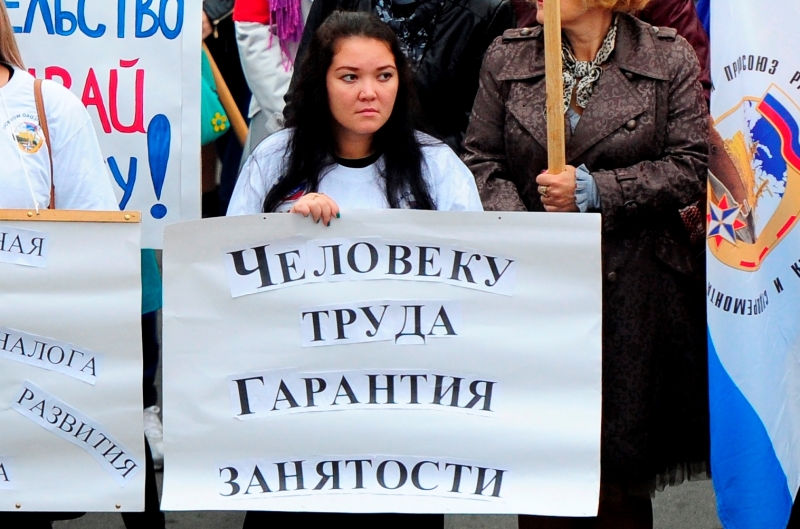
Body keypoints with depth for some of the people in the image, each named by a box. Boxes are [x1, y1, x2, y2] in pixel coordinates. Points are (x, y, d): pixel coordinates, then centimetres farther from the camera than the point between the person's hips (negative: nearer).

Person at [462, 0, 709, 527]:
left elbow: (691, 167, -4)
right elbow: (482, 159, 6)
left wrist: (597, 190, -12)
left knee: (621, 483, 4)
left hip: (633, 291, -2)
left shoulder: (670, 58, 0)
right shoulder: (506, 57, 6)